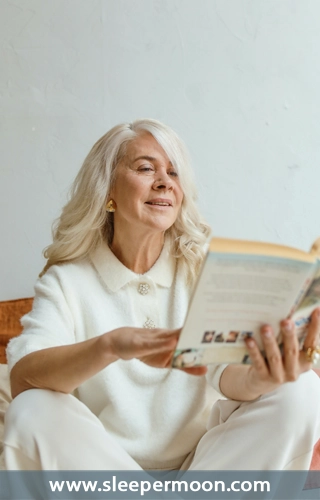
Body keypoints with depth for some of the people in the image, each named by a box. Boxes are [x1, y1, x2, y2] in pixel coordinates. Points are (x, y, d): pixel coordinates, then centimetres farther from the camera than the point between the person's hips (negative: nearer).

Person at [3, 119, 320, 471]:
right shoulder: (67, 280, -4)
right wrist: (111, 346, -41)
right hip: (102, 460, 0)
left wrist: (258, 378, -41)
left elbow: (227, 373, -15)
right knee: (32, 412, -30)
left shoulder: (204, 269, 0)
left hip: (203, 457, 1)